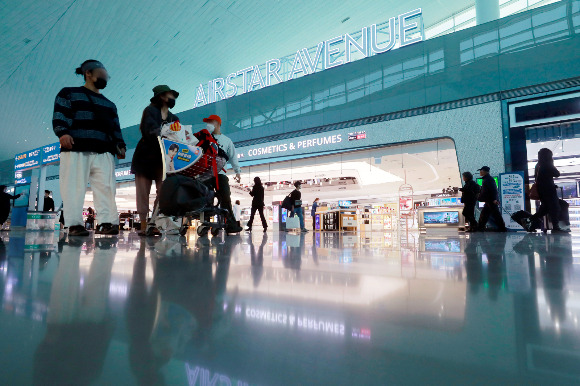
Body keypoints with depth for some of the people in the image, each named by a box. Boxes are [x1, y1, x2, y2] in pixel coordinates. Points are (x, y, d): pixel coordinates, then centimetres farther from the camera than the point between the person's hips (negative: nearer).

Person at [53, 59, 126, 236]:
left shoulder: (110, 105, 31)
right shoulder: (69, 93, 16)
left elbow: (116, 128, 24)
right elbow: (60, 115, 2)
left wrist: (120, 145, 8)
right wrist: (63, 133, -16)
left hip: (104, 152, 4)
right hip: (76, 149, -4)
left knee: (106, 188, -9)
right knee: (74, 187, -8)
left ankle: (107, 223, -11)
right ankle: (74, 224, -7)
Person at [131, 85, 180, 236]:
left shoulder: (173, 118, 17)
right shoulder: (150, 110, 3)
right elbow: (151, 130, -15)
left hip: (162, 160, 4)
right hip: (146, 157, -3)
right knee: (143, 191, -4)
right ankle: (143, 225, -2)